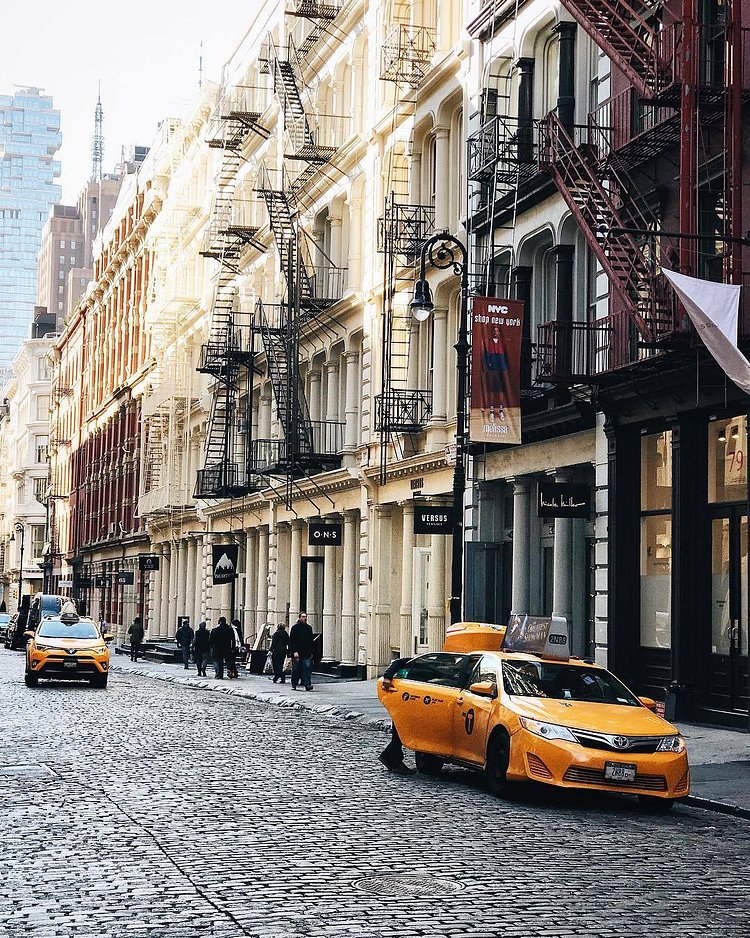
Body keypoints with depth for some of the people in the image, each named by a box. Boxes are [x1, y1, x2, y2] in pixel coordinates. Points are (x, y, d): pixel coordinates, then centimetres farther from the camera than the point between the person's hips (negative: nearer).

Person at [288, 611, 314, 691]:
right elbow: (292, 641, -8)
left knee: (307, 668, -10)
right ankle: (294, 685, 17)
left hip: (307, 653, 3)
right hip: (297, 653, -3)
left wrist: (311, 652, 14)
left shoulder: (309, 628, 12)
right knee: (295, 670, 5)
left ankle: (307, 684, -14)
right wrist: (294, 652, -17)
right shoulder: (295, 627, -3)